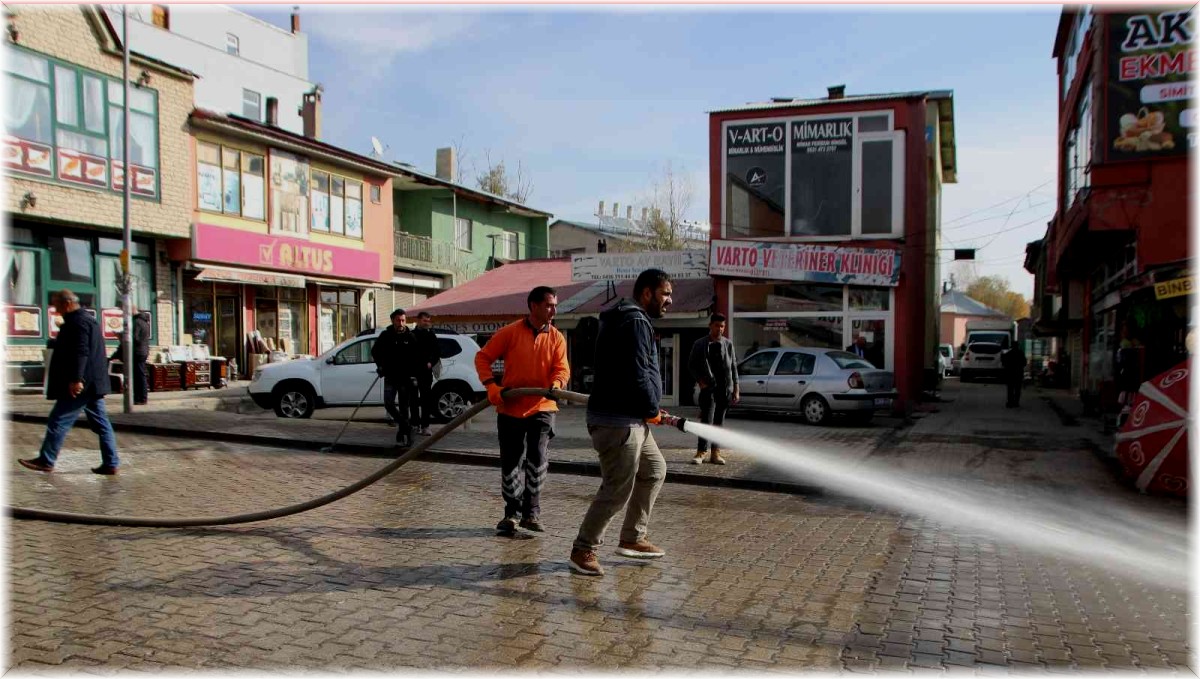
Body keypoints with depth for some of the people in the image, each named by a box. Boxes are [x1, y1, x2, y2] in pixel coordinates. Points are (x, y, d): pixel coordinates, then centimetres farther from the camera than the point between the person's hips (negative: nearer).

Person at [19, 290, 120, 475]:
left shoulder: (77, 321, -12)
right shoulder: (89, 319, 20)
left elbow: (80, 352, -23)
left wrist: (76, 379, -27)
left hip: (80, 385, -10)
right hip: (94, 383, 10)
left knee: (59, 420, 0)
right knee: (101, 423, 7)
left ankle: (46, 461, 8)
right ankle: (110, 464, 6)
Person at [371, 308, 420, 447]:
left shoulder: (410, 337, -1)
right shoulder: (385, 335, 0)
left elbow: (416, 358, 2)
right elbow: (375, 352, 12)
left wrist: (414, 375, -5)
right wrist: (380, 366, -1)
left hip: (405, 378, -1)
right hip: (390, 377, 1)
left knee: (404, 407, 3)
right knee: (388, 403, -12)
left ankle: (401, 437, 11)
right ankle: (405, 425, 8)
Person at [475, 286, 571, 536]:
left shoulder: (556, 337, 2)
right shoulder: (510, 332, -5)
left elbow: (562, 368, -4)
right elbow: (483, 357, -2)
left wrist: (556, 383, -26)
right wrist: (491, 386, -14)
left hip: (542, 407, 1)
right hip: (510, 408, -1)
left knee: (537, 461, -8)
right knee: (510, 463, 8)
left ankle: (531, 513, 7)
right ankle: (511, 513, 22)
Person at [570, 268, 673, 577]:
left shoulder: (628, 320, 20)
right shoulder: (635, 322, -14)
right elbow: (637, 374, -21)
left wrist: (649, 410, 16)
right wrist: (652, 409, -8)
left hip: (631, 418, 11)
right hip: (618, 421, -11)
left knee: (654, 470, 21)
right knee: (617, 490, -6)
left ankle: (631, 539, 28)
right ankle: (583, 550, 6)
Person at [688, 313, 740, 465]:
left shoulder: (728, 344, 8)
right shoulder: (700, 344, 1)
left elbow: (733, 366, 9)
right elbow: (691, 364, 8)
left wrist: (736, 388, 5)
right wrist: (700, 380, -4)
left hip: (725, 389, 3)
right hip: (709, 388, -3)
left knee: (719, 422, 7)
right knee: (707, 421, -10)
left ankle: (715, 453, 12)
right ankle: (701, 452, -5)